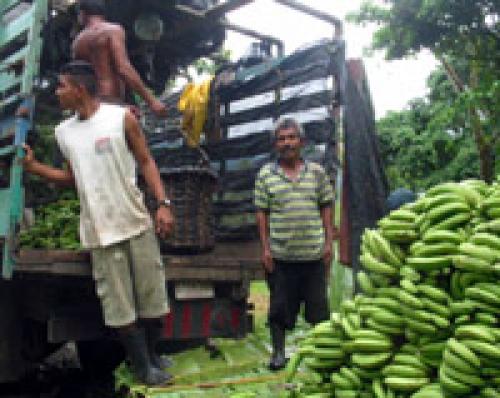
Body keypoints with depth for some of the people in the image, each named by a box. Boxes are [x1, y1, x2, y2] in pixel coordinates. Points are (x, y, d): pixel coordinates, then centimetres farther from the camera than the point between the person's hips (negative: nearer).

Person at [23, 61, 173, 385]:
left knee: (152, 295, 6)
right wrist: (33, 166, 5)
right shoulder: (64, 132, 9)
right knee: (119, 303, 4)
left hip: (137, 222, -2)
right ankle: (143, 366, 18)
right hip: (100, 230, 3)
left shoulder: (122, 117, -3)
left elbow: (146, 162, -1)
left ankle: (152, 353, 28)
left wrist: (163, 204, -10)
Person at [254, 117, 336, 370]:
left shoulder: (316, 172, 7)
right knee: (280, 305, 7)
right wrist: (265, 248, -2)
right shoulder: (266, 175, 2)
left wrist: (329, 242, 3)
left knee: (318, 304, 9)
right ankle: (278, 352, 21)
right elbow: (262, 213, 3)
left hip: (314, 253, 1)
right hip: (280, 255, -1)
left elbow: (326, 208, 9)